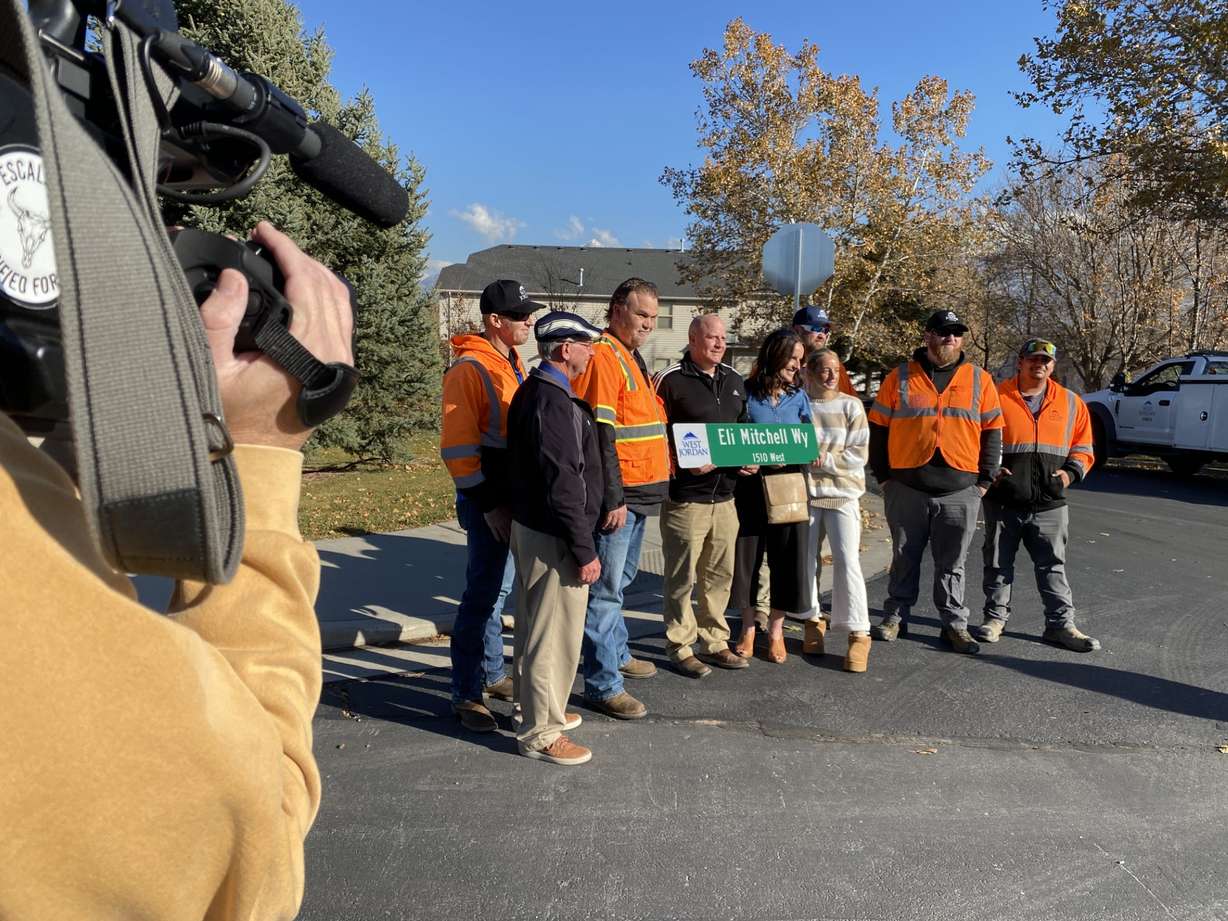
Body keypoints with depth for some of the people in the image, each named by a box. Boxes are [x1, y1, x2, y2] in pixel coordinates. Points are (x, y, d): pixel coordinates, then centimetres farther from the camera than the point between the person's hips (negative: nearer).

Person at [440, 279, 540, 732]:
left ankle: (491, 673, 31)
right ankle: (466, 694, 9)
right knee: (483, 595, -3)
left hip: (515, 495, 8)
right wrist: (488, 503, -18)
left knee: (497, 590, 17)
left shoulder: (512, 363, 13)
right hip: (488, 501, -8)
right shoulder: (470, 368, -14)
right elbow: (457, 446, -18)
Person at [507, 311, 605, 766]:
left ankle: (538, 707, 36)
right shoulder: (552, 401, -21)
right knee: (554, 634, 0)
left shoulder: (534, 391, 11)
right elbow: (563, 484, -24)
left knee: (536, 624, 21)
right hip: (553, 538, -11)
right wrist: (584, 550, -20)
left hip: (530, 525, 11)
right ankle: (540, 732, 13)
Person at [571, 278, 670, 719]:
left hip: (638, 493, 10)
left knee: (621, 580, 22)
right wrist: (612, 499, -23)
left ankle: (616, 653, 38)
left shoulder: (631, 358, 17)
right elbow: (600, 434, -21)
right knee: (605, 589, -3)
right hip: (618, 496, -10)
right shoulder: (602, 357, -15)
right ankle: (603, 684, 5)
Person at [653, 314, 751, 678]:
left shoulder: (735, 381, 14)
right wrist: (684, 463, -20)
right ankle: (681, 647, 14)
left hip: (724, 495, 7)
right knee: (682, 577, 2)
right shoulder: (671, 380, -8)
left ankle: (715, 641, 28)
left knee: (720, 574, 14)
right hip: (685, 497, -7)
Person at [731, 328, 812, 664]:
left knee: (788, 557, 5)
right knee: (748, 555, 6)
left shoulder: (798, 396, 7)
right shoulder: (745, 393, -5)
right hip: (751, 486, -3)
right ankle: (748, 628, 25)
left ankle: (776, 630, 23)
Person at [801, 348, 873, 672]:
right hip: (805, 491, 2)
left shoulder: (850, 405, 0)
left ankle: (858, 634, 0)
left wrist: (825, 459, -13)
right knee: (806, 560, 8)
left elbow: (859, 454, -4)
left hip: (842, 493, -2)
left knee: (847, 561, -8)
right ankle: (813, 621, 26)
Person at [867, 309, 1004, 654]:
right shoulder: (901, 377, 4)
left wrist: (985, 480, 3)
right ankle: (896, 616, 23)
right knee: (904, 558, 11)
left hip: (960, 490, 1)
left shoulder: (980, 380, 7)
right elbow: (878, 428, 6)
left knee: (952, 563, 9)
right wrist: (883, 476, 3)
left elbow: (992, 432, 9)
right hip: (906, 488, 0)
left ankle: (955, 624, 19)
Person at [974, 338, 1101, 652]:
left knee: (1053, 565, 6)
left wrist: (1070, 472, -4)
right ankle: (995, 617, 21)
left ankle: (1061, 623, 14)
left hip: (1050, 503, 2)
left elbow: (1083, 447, 14)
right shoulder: (997, 397, 0)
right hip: (1002, 501, -2)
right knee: (998, 563, 9)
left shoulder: (1071, 402, 9)